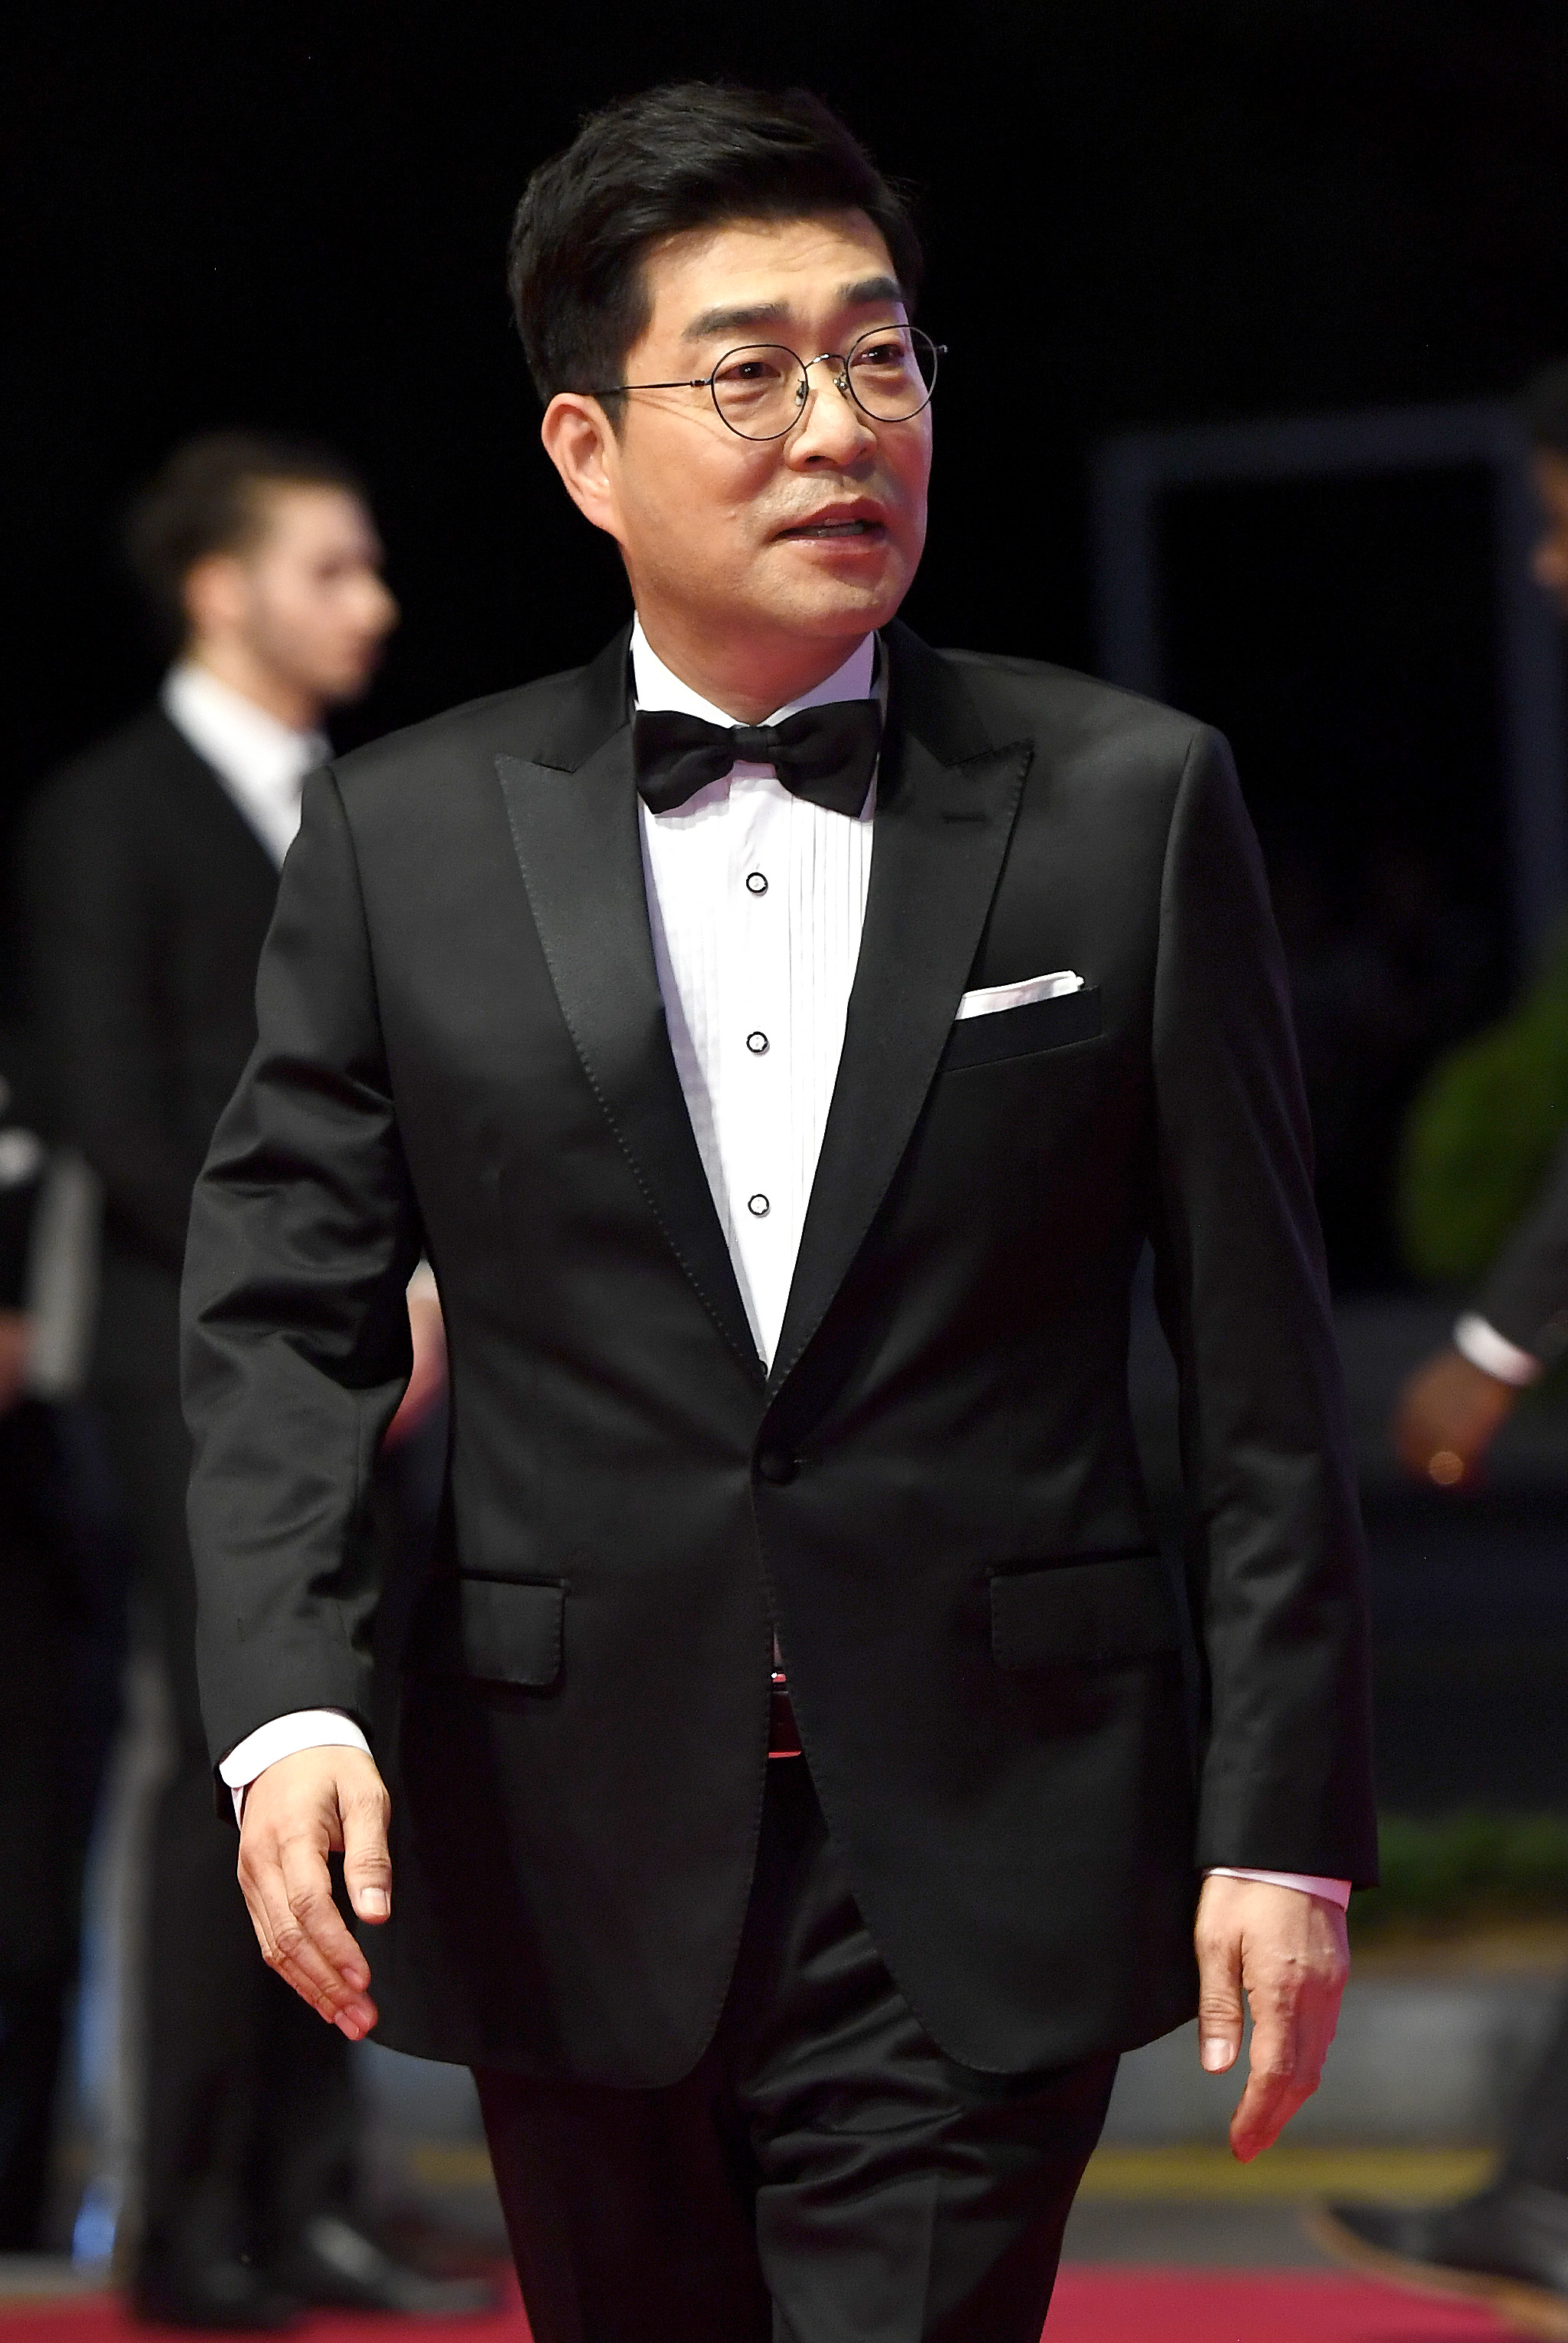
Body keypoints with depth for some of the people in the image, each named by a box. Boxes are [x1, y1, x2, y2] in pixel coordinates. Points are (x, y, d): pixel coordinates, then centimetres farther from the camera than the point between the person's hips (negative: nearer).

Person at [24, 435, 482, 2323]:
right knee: (238, 1777, -10)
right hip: (204, 1367, -6)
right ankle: (191, 2231, -6)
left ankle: (307, 2205, 8)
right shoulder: (110, 815, -2)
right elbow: (107, 1107, -9)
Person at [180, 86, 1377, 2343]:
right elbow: (279, 1308, 4)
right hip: (572, 1876, 2)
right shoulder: (406, 840, 5)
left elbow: (1260, 1363, 2)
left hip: (975, 1884, -2)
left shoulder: (1128, 805, 2)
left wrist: (1286, 1819, -2)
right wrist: (286, 1707, -12)